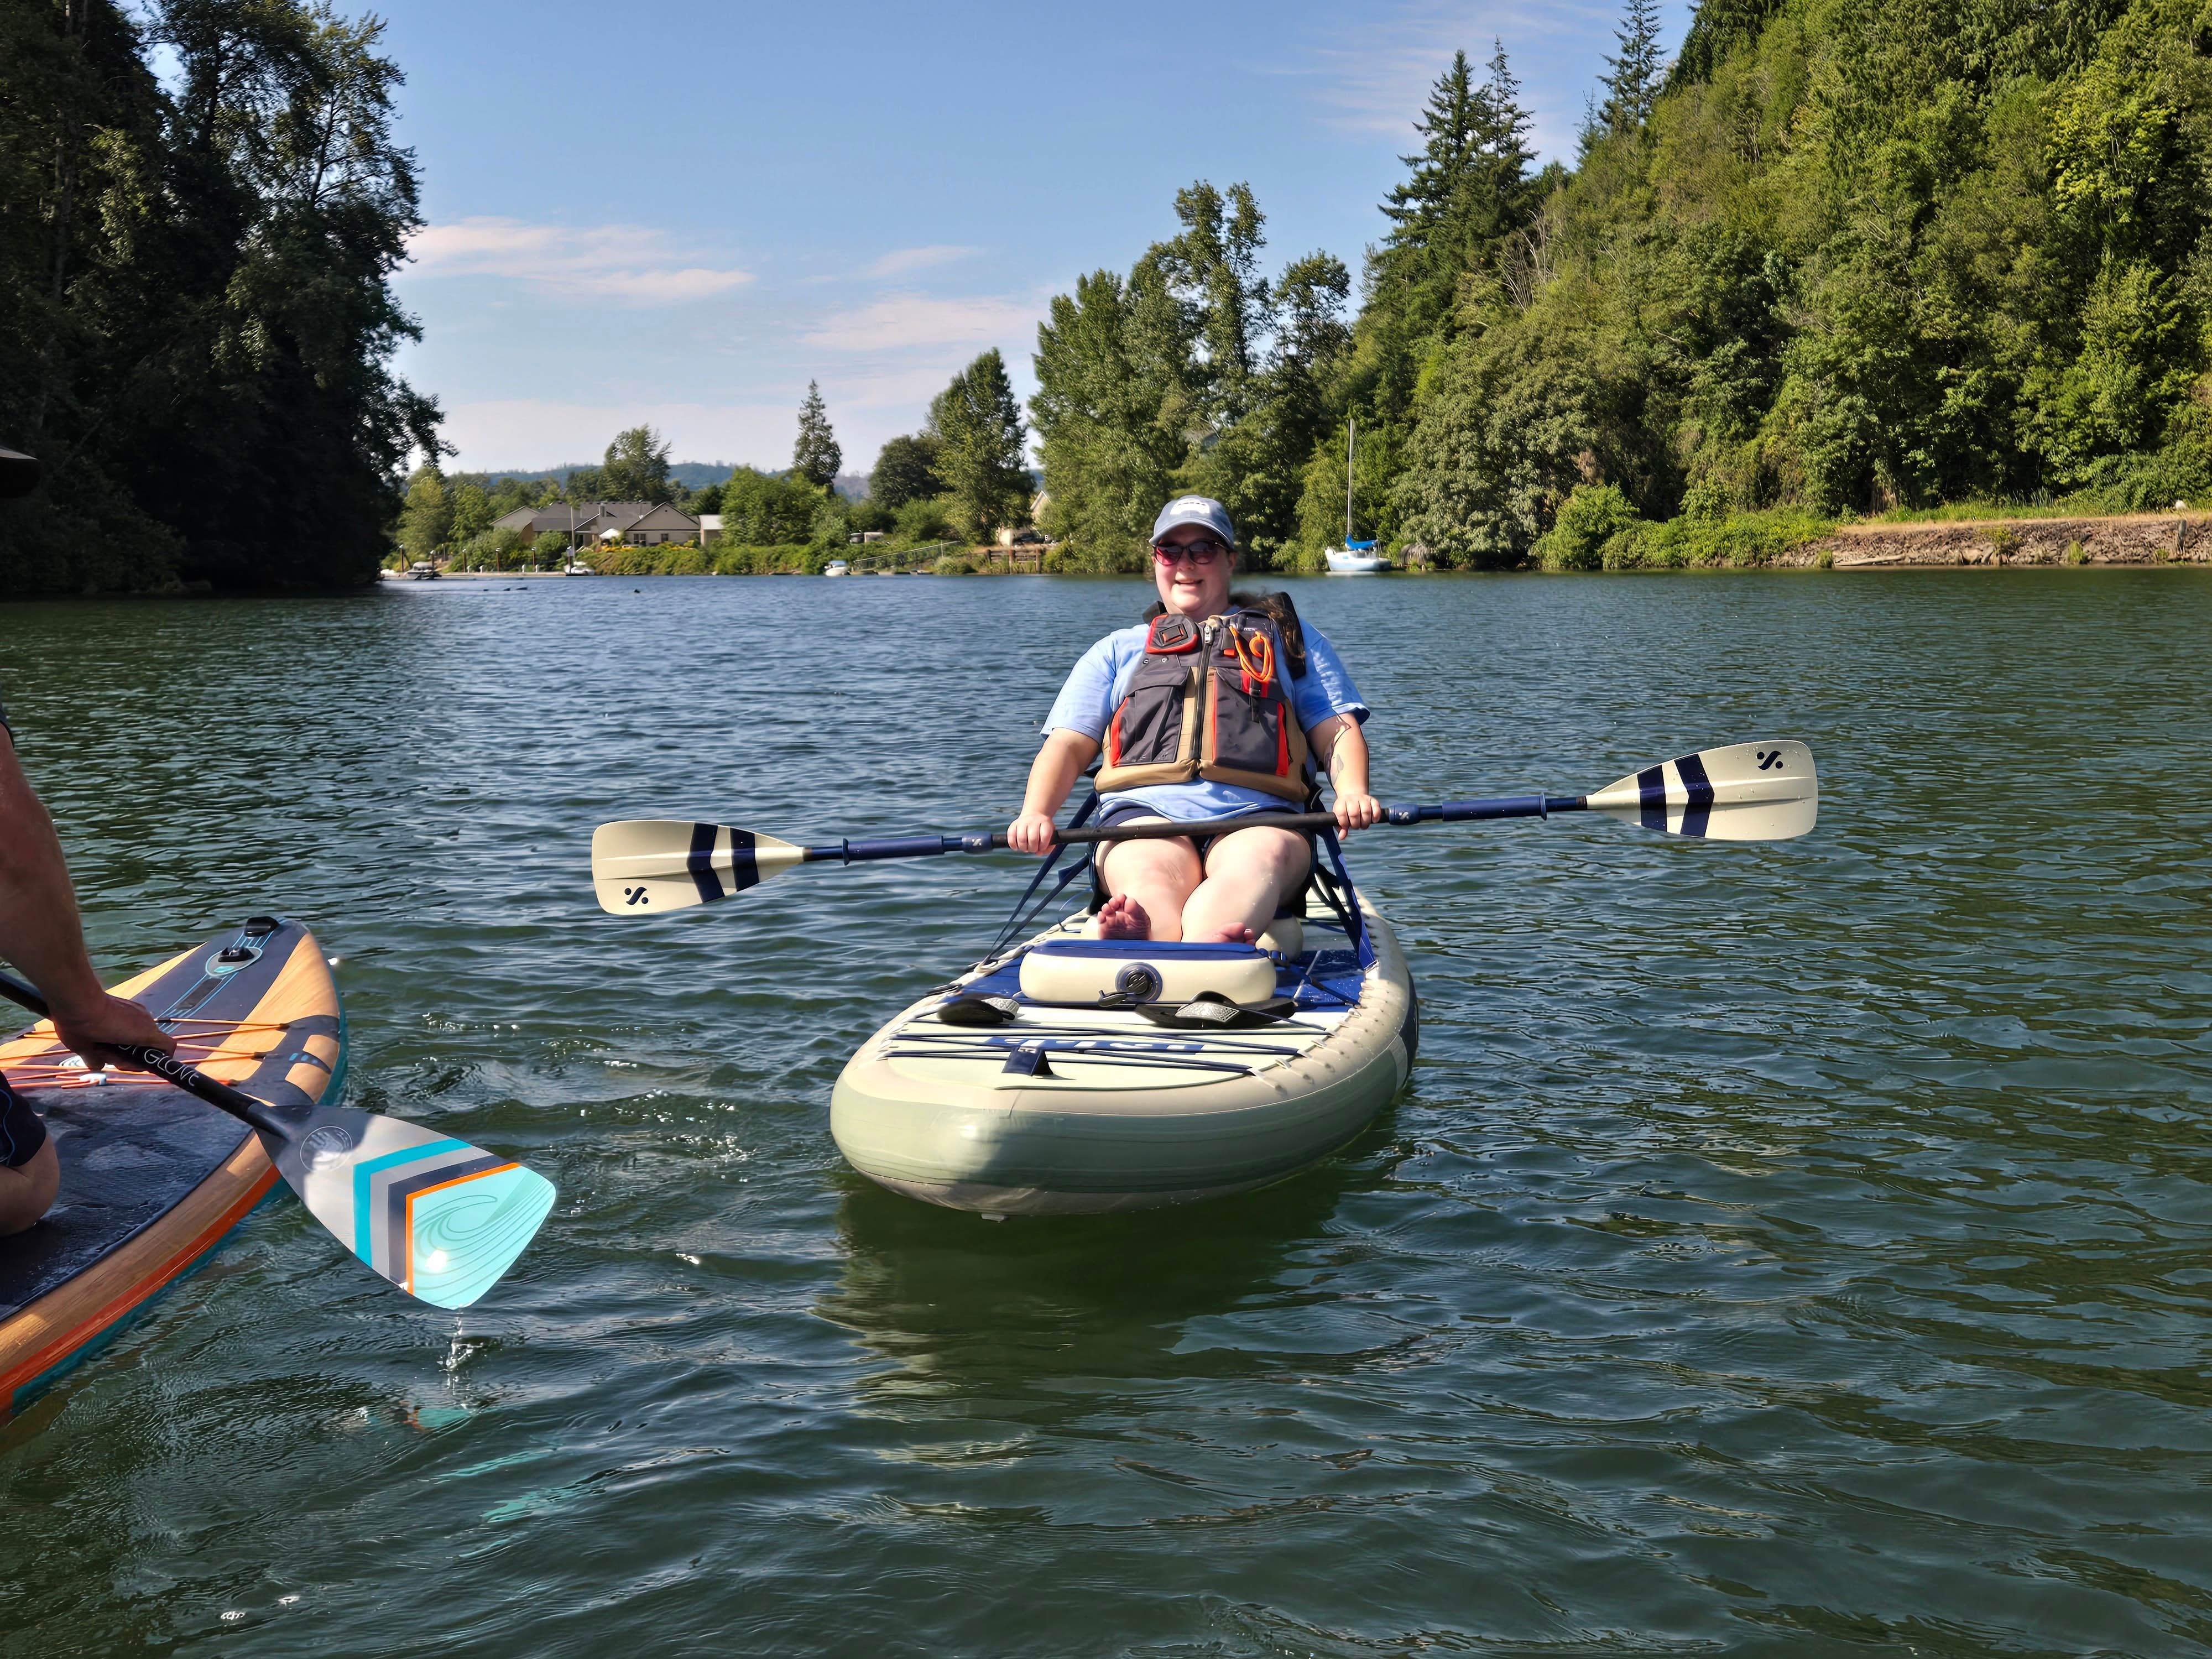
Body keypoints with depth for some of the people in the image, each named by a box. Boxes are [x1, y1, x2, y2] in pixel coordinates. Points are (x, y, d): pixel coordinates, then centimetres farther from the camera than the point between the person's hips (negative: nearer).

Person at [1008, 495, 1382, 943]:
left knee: (1262, 856, -38)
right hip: (1145, 814, 0)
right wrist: (1035, 813, -4)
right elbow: (1068, 745, 18)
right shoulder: (1118, 651, 29)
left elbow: (1337, 731, 18)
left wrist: (1352, 792, -6)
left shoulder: (1287, 638, 28)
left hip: (1257, 818, 0)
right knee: (1150, 874, -37)